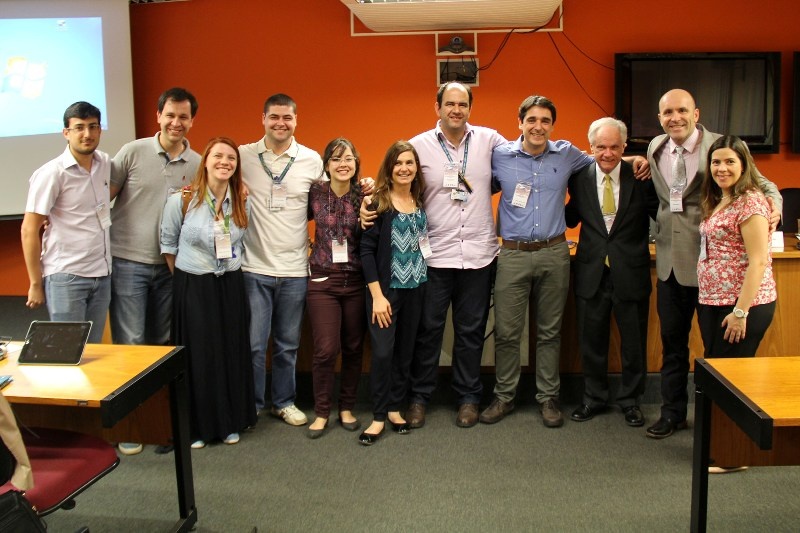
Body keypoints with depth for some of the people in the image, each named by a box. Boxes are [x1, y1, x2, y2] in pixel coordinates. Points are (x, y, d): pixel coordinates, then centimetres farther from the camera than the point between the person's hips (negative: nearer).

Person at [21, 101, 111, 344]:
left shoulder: (105, 163, 6)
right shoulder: (51, 174, -10)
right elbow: (29, 231, -7)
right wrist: (36, 284, -7)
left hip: (103, 276, 5)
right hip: (66, 278, -5)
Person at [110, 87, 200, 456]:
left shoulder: (197, 164, 6)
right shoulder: (133, 152, -4)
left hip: (169, 266, 3)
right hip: (127, 262, -3)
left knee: (162, 345, 9)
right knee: (129, 345, -2)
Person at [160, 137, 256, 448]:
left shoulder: (242, 203, 1)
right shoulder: (181, 200, -9)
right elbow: (168, 244, 0)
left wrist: (230, 274, 5)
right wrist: (184, 280, 1)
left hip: (231, 286, 3)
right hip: (192, 287, -3)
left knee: (232, 353, 8)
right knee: (198, 356, 4)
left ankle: (230, 423, 25)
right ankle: (197, 426, 20)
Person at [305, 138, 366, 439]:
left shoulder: (364, 196, 0)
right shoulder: (315, 194, 0)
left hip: (356, 281, 1)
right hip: (323, 281, -1)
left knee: (353, 348, 9)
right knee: (326, 349, -4)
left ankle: (347, 408, 26)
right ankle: (321, 412, 14)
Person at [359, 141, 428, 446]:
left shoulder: (421, 202, 7)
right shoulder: (378, 202, -8)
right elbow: (366, 249, -11)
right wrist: (377, 295, -15)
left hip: (415, 287, 5)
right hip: (386, 288, -5)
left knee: (405, 350, 10)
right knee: (382, 352, -4)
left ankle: (395, 408, 25)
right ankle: (379, 416, 10)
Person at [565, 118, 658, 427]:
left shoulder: (641, 177, -6)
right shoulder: (580, 178, 0)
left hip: (631, 273, -1)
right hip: (591, 272, 2)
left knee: (634, 343, 12)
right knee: (591, 341, 14)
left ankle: (630, 401, 31)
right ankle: (593, 398, 32)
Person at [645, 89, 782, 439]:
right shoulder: (655, 149, 7)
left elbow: (761, 183, -5)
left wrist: (774, 204, -24)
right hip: (670, 262, 5)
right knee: (672, 341, 14)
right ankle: (672, 412, 28)